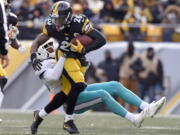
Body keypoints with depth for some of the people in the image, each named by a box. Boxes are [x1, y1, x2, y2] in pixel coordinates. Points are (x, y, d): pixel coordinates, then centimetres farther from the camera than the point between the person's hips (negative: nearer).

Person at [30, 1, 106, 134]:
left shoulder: (79, 23, -21)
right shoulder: (52, 27, -14)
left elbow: (101, 40, -21)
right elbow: (37, 42, -1)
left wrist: (84, 50, -29)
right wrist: (33, 57, -19)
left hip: (79, 60, 2)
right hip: (65, 57, -2)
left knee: (65, 94, 0)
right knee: (78, 84, -25)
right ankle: (68, 121, -12)